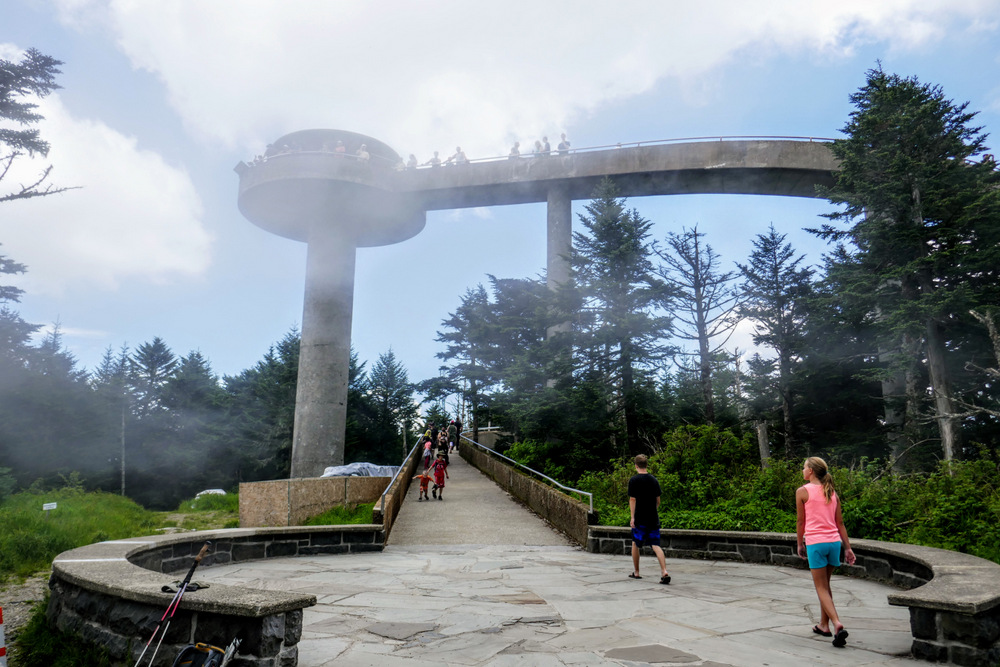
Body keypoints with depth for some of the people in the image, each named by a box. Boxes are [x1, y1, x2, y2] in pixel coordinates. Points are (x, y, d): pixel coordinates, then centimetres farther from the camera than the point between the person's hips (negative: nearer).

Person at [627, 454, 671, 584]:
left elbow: (632, 500, -10)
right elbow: (658, 500, 11)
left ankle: (636, 572, 22)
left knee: (635, 544, 13)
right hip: (653, 518, 4)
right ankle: (664, 572, -14)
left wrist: (632, 517, -9)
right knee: (656, 545, 2)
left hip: (640, 518, -4)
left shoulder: (634, 480, -8)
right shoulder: (654, 479, 7)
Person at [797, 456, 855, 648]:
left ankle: (837, 624, -16)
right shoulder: (832, 492, 11)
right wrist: (848, 548, 13)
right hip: (834, 541, 6)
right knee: (825, 585, 19)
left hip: (815, 542, -6)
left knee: (822, 588, 1)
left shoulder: (802, 491, -4)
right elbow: (840, 523, 10)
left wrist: (800, 544, 10)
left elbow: (800, 521, -1)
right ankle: (824, 625, 27)